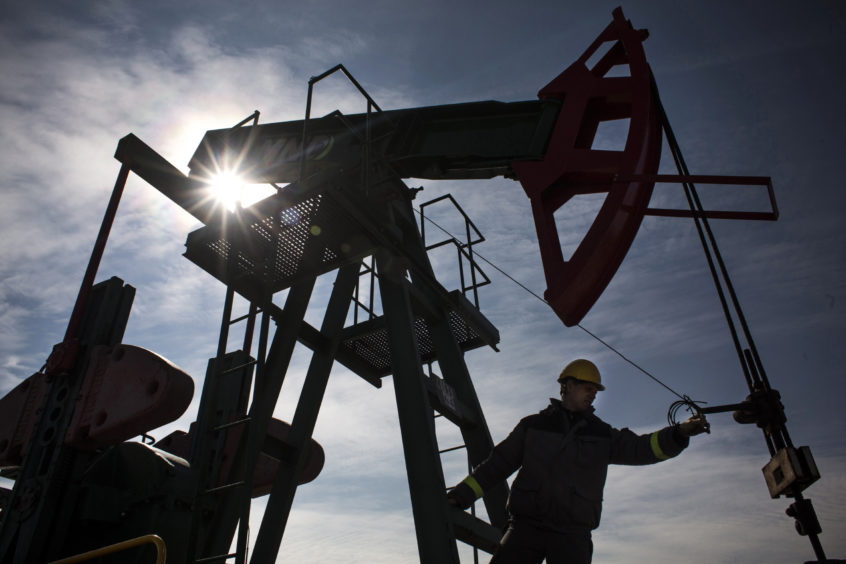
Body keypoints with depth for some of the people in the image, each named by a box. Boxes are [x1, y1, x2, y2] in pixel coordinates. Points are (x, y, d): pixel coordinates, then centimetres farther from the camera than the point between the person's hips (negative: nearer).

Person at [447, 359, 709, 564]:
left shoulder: (602, 435, 14)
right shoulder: (533, 425, 11)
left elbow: (641, 448, 0)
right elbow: (498, 463, 12)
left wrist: (679, 433, -18)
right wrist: (463, 494, 7)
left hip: (572, 535, 1)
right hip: (526, 525, 0)